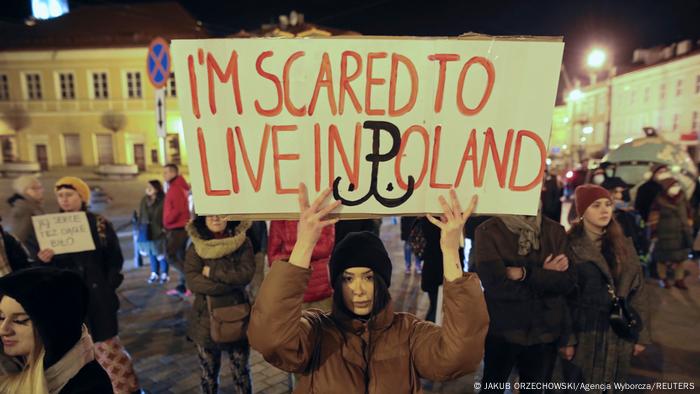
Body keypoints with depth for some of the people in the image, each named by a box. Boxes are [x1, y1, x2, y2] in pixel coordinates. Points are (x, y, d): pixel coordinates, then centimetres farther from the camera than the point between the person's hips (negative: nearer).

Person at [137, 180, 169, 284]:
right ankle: (154, 273, 25)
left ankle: (164, 274, 15)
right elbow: (141, 215, 14)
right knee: (151, 253, 13)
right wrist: (140, 226, 10)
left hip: (159, 232, -6)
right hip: (147, 232, 6)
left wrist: (164, 228, -17)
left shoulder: (163, 200, -13)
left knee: (161, 253, 3)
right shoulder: (144, 200, 7)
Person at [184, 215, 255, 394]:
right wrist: (232, 282, -20)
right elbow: (192, 281, -16)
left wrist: (212, 271, -19)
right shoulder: (196, 246, -4)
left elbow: (246, 273, -18)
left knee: (241, 372, 14)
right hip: (206, 318, 1)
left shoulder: (242, 242, -6)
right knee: (208, 373, 19)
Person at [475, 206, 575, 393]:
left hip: (545, 329, 4)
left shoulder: (555, 230, 1)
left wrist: (526, 274, -20)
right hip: (503, 329, -3)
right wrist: (545, 276, -13)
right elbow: (495, 284, -21)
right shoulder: (488, 231, -12)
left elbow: (567, 280, -8)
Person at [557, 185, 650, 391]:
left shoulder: (624, 245, 5)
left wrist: (641, 333, 4)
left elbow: (637, 290, 7)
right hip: (582, 333, -4)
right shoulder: (570, 246, -10)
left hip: (617, 333, 4)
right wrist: (565, 338, -12)